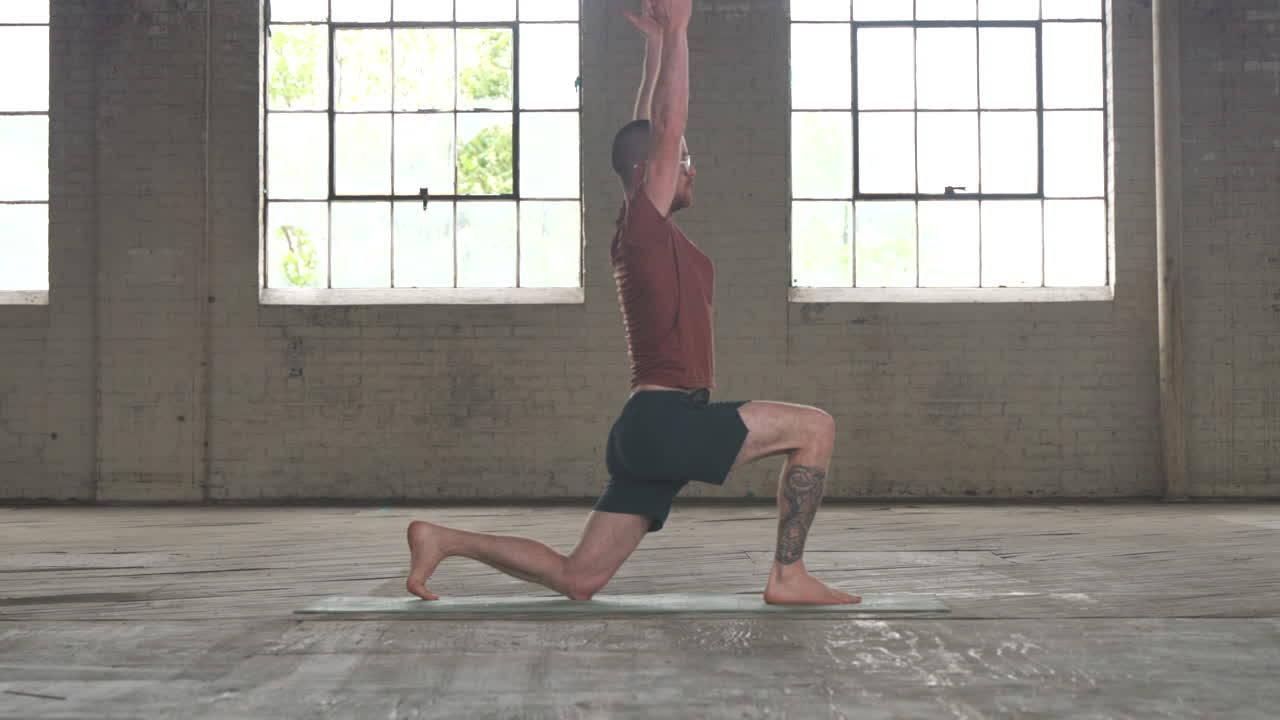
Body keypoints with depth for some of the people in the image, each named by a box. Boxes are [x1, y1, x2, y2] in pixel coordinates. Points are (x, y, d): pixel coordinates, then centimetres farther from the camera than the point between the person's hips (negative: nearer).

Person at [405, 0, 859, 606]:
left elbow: (651, 131, 28)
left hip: (649, 434, 10)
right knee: (814, 427, -9)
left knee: (576, 580, 10)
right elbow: (668, 126, -9)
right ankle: (788, 577, -8)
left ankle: (443, 540, 11)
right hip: (667, 419, -10)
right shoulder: (645, 225, -6)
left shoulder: (647, 235, 19)